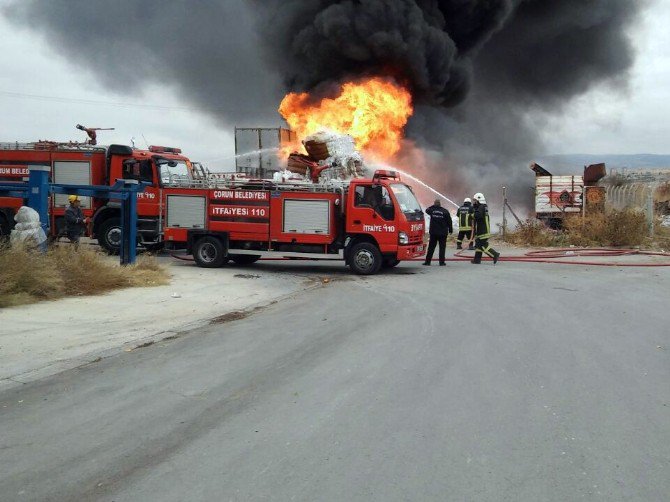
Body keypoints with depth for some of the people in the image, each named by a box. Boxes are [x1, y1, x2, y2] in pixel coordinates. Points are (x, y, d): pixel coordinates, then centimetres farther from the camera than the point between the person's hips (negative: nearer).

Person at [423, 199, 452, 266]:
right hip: (443, 233, -2)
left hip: (433, 232, 2)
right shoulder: (445, 211, -7)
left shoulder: (432, 210, -4)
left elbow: (427, 210, 21)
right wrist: (450, 230, 9)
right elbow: (449, 222, -1)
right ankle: (441, 262, 2)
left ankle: (427, 261, 10)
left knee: (431, 247, 8)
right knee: (442, 247, 4)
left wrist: (433, 206, 16)